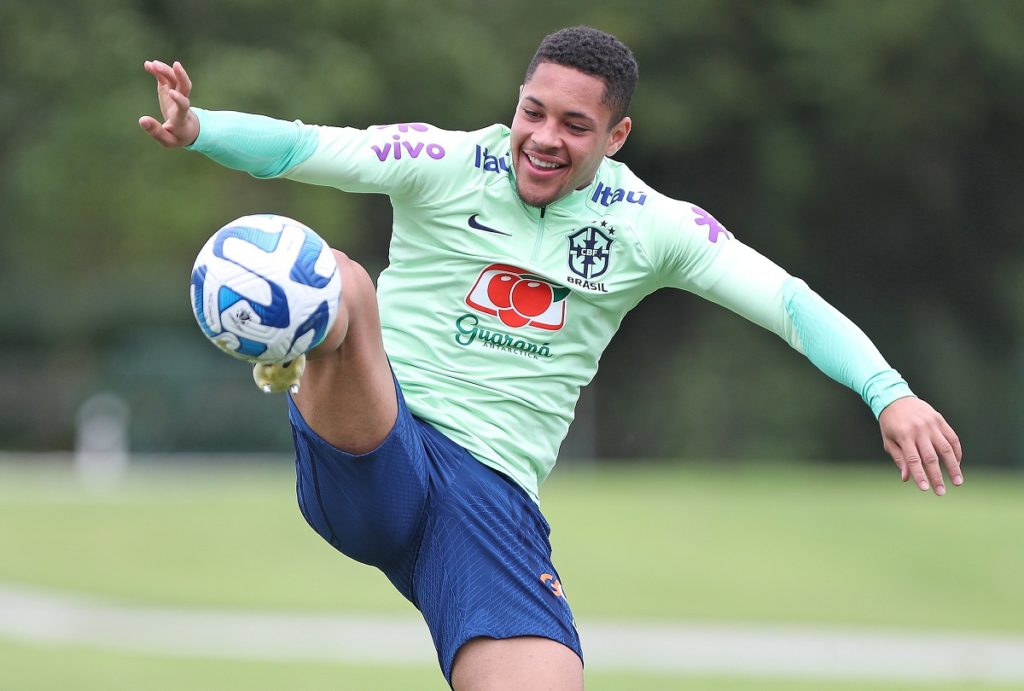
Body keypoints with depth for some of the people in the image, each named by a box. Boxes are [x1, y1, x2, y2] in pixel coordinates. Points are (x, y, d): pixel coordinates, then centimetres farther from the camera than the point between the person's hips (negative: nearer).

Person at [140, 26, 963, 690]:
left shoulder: (650, 227, 9)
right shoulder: (445, 165, 2)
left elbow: (793, 303, 7)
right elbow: (296, 146, -10)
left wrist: (890, 393, -8)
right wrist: (196, 129, -31)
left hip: (492, 501, 3)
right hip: (372, 453, -3)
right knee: (342, 283, -31)